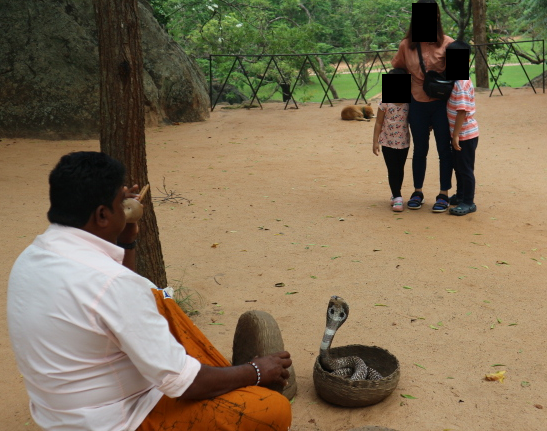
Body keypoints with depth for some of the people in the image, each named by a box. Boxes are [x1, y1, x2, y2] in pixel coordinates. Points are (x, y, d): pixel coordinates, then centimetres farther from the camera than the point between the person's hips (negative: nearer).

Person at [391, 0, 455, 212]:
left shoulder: (446, 43, -8)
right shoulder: (406, 45, -2)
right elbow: (396, 68, 11)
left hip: (441, 104, -2)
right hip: (417, 104, 2)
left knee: (444, 149, 6)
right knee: (419, 149, 13)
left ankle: (443, 194, 18)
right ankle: (417, 192, 27)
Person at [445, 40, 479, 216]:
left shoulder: (461, 83, -21)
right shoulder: (456, 80, 9)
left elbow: (462, 111, -25)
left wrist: (456, 135, -23)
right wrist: (455, 135, 17)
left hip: (465, 135, -9)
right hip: (461, 133, 9)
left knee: (465, 169, 1)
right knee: (458, 167, 21)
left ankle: (468, 203, 11)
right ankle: (460, 196, 36)